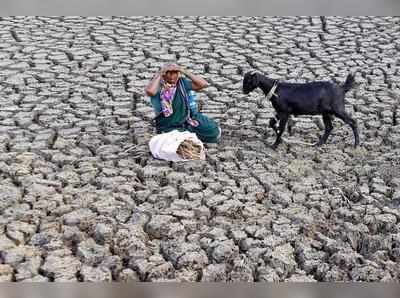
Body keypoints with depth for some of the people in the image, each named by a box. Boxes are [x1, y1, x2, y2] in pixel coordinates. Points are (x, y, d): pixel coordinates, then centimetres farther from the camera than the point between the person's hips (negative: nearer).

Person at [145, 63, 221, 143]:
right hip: (169, 127, -3)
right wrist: (159, 74, -25)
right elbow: (149, 91, -37)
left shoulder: (182, 82, -2)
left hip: (188, 120, 4)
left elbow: (204, 84, -11)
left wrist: (184, 72, -15)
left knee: (213, 131, -9)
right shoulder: (158, 85, -12)